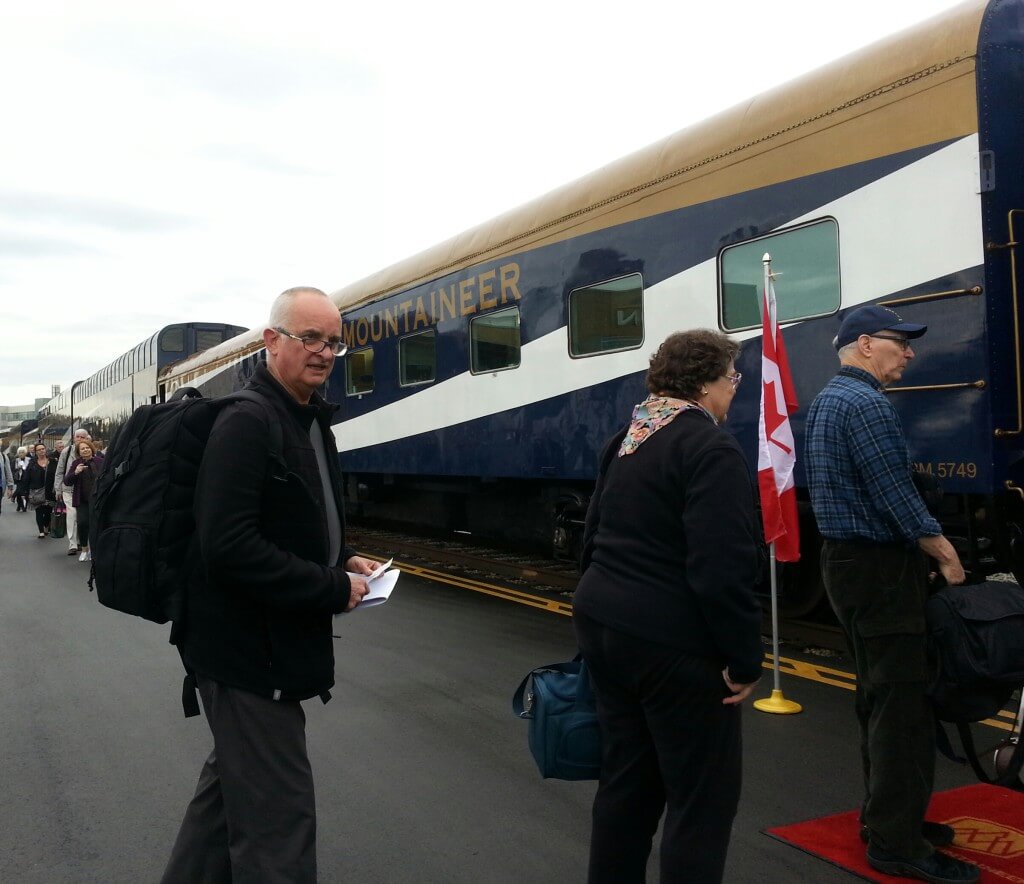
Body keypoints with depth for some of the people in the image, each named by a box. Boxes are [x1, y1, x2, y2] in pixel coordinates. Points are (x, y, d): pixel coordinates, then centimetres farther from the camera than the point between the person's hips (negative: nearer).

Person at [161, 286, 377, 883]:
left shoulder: (314, 422, 11)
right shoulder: (246, 421, -19)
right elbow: (228, 547, -28)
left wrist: (343, 562, 3)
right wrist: (333, 588, -21)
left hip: (274, 643, 10)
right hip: (248, 651, -10)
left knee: (232, 781, 25)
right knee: (279, 812, -2)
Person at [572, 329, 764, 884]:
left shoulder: (627, 439, 11)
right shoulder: (709, 447, -16)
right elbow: (722, 569, -22)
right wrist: (745, 659, -15)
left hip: (603, 625, 9)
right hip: (673, 643, -9)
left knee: (625, 777, 20)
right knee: (703, 794, 5)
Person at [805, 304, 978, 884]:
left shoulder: (827, 401, 16)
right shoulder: (867, 404, -17)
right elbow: (897, 496, -21)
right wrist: (947, 554, -12)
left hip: (847, 560, 10)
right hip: (880, 569, -10)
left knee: (882, 699, 17)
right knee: (903, 705, -4)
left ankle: (887, 816, 28)